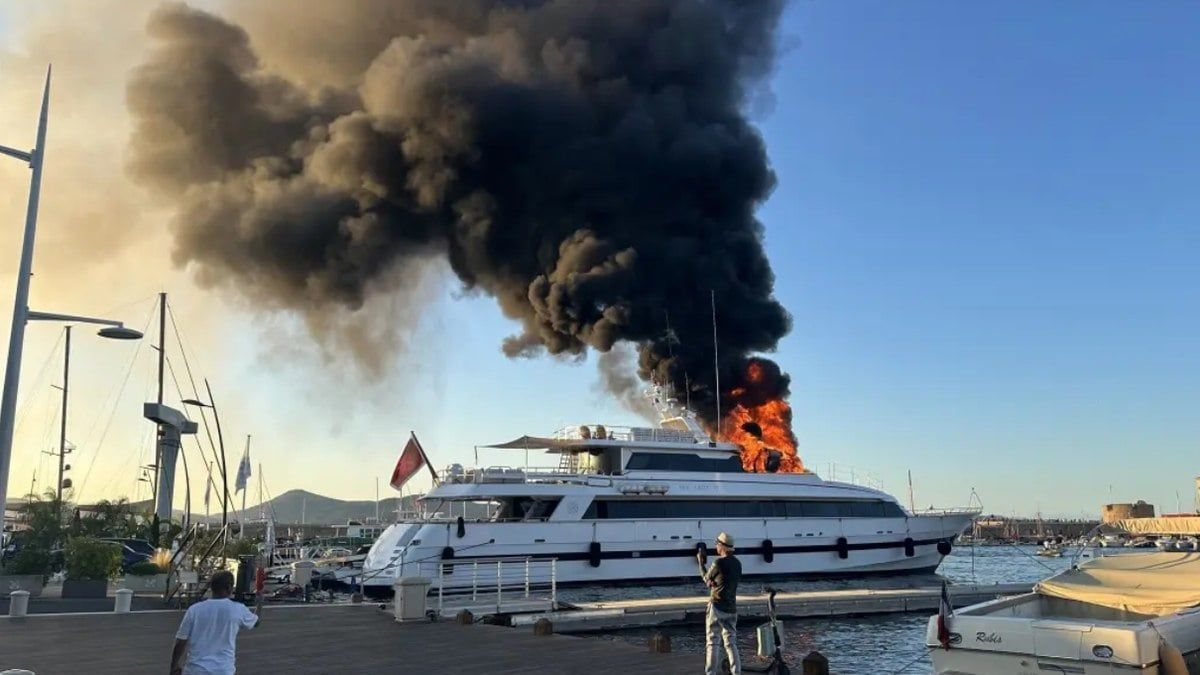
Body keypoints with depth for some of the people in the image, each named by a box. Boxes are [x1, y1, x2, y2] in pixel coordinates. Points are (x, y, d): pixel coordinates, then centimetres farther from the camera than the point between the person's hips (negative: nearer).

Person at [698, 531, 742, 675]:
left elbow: (707, 580, 1)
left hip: (717, 607, -6)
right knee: (731, 643, 11)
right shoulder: (737, 563, 7)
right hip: (731, 608, 6)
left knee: (712, 643, 0)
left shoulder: (719, 563, -15)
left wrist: (701, 562, 11)